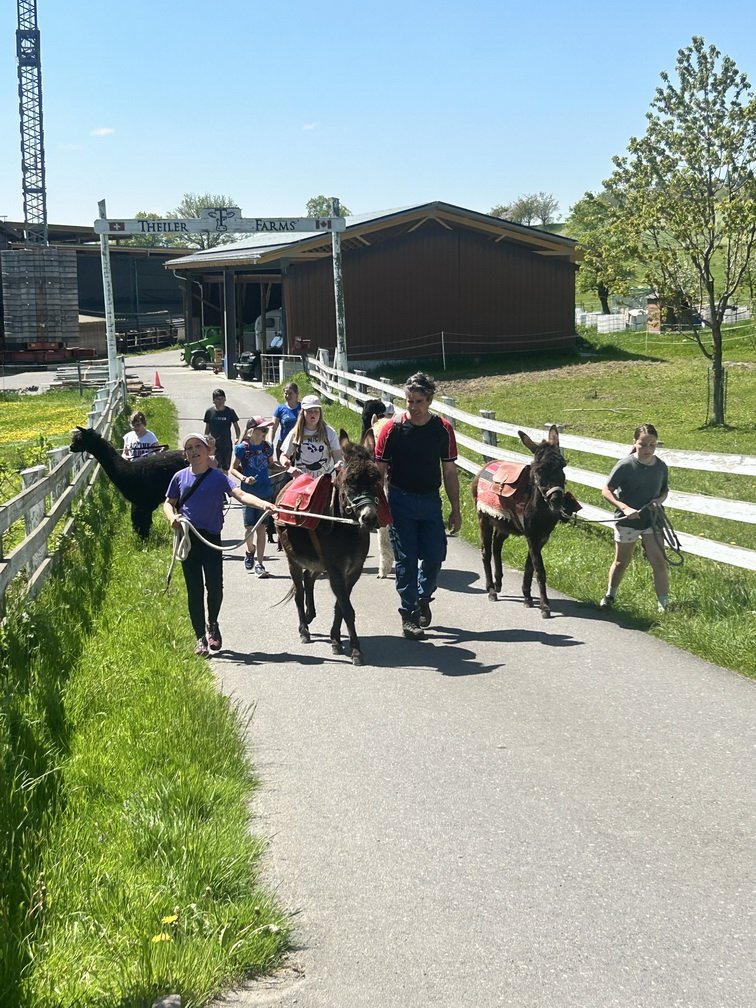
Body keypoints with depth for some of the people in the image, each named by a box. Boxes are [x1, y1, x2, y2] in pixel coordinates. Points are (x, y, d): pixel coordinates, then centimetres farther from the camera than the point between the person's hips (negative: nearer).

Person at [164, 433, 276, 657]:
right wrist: (172, 517, -8)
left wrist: (263, 504, -33)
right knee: (194, 589, 3)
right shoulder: (180, 477, 4)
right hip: (188, 538, 1)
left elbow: (239, 494, -16)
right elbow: (168, 502, 15)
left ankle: (212, 624, 26)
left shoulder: (218, 477, -3)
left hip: (211, 538, -1)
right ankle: (201, 638, 12)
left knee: (215, 586, -4)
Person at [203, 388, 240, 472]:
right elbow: (207, 429, 10)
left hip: (227, 446, 1)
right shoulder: (209, 412, -1)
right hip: (214, 445, -1)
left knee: (225, 469, 11)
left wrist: (237, 438, -13)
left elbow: (236, 427, 4)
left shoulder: (230, 411, -2)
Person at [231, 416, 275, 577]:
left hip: (266, 492, 2)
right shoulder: (242, 448, -7)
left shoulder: (267, 447, 4)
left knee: (261, 527, 1)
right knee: (249, 527, 2)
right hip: (248, 493, -2)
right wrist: (244, 478, -17)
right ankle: (250, 551, 34)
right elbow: (233, 469, 0)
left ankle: (259, 563, 5)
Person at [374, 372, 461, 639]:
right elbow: (379, 470, -3)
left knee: (435, 556, 2)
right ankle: (409, 613, 8)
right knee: (406, 559, -2)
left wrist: (455, 509, 6)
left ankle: (423, 597, 30)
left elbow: (449, 471, 7)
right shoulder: (392, 429, -6)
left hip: (431, 500, 2)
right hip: (401, 500, -2)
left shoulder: (443, 429, 1)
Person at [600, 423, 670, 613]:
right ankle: (610, 595, 39)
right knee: (621, 562, 16)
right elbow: (606, 491, -16)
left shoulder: (661, 466, -6)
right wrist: (624, 507, -30)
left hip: (651, 520, 3)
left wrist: (659, 500, -12)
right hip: (627, 521, -2)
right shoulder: (625, 466, -19)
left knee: (659, 563, -4)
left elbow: (665, 490, 11)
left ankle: (663, 605, 4)